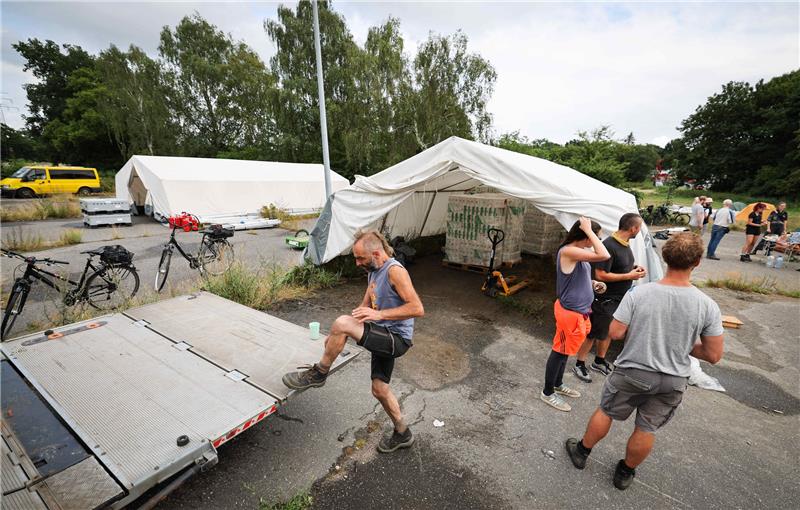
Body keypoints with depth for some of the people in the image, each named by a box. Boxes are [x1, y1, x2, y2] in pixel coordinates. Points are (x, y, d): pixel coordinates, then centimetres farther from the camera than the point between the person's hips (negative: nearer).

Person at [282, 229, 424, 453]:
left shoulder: (395, 271, -19)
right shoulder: (373, 271, 10)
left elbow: (417, 309, -25)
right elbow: (364, 307, 16)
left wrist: (379, 314, -30)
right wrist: (338, 335, 7)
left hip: (397, 338, -10)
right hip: (383, 338, 10)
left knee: (342, 323, -25)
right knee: (379, 389, 18)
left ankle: (318, 374, -2)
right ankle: (403, 434, 40)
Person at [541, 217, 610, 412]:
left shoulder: (578, 253, 7)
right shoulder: (568, 251, -22)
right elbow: (604, 255, -32)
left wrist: (592, 283, 4)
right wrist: (589, 230, -24)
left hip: (578, 310, 9)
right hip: (569, 312, -9)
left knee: (566, 351, 22)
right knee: (560, 352, 4)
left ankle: (558, 384, 40)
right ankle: (547, 393, 21)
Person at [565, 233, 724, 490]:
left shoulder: (639, 293, -22)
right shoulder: (708, 305, -15)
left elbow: (615, 332, -18)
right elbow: (714, 355, -8)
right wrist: (685, 345, 10)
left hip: (632, 373, -2)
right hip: (673, 381, 2)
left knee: (605, 412, 20)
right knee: (646, 430, 20)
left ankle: (581, 452, 39)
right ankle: (625, 473, 41)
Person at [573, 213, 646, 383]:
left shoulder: (625, 243, 4)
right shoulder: (609, 246, -24)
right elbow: (600, 275, -26)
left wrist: (634, 269, 0)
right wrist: (629, 276, -20)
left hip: (620, 298, 9)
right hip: (605, 299, -9)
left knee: (608, 332, 20)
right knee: (593, 333, 4)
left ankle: (599, 361, 38)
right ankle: (579, 365, 19)